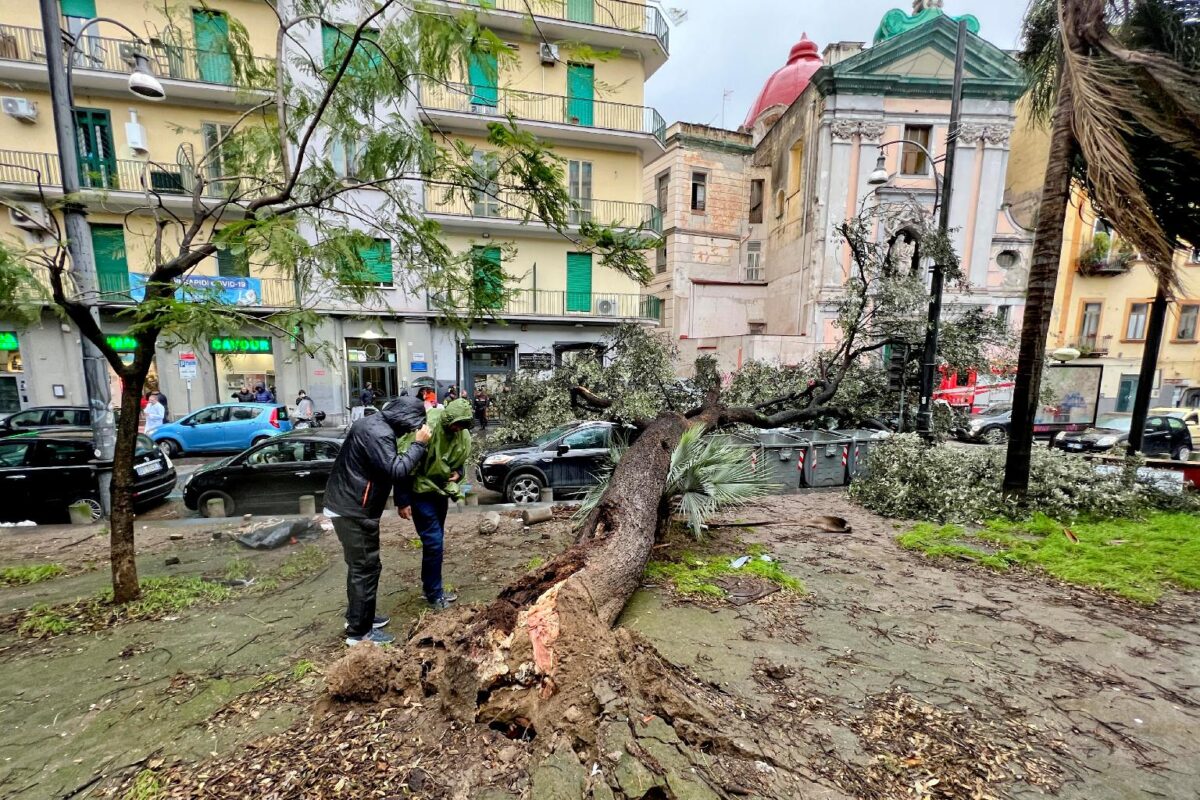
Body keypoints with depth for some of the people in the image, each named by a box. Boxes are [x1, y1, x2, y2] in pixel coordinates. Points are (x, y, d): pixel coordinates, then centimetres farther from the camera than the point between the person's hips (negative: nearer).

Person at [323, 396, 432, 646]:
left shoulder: (375, 424, 10)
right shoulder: (378, 433, -23)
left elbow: (387, 468, 18)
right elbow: (396, 470, -29)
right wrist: (419, 444, -22)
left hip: (348, 504, 11)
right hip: (352, 510, -11)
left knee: (360, 566, 21)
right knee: (366, 568, 0)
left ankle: (357, 616, 36)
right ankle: (359, 632, 13)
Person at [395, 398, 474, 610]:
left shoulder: (463, 434, -6)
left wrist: (457, 473, -11)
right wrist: (403, 501, -19)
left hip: (441, 489, 7)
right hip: (421, 491, -7)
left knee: (436, 540, 16)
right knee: (433, 541, -6)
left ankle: (430, 587, 31)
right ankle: (434, 594, 11)